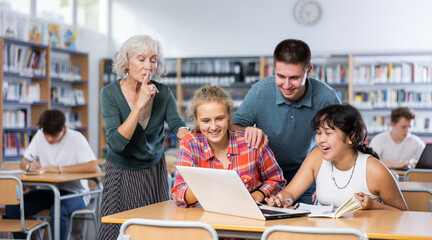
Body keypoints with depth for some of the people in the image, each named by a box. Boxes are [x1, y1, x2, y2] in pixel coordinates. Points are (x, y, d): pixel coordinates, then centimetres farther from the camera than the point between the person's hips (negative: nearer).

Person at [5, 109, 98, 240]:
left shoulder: (76, 138, -13)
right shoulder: (40, 136, 5)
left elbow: (93, 167, -26)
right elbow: (23, 162, 12)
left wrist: (59, 169, -28)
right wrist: (29, 166, -14)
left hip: (74, 192, -5)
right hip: (47, 190, 6)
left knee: (58, 210, -38)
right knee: (12, 207, -18)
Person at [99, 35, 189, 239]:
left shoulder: (162, 92, -5)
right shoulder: (110, 93, -14)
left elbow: (176, 124, -20)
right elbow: (116, 143, -24)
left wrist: (187, 136, -44)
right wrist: (140, 104, -29)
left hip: (155, 170, 3)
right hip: (122, 173, -2)